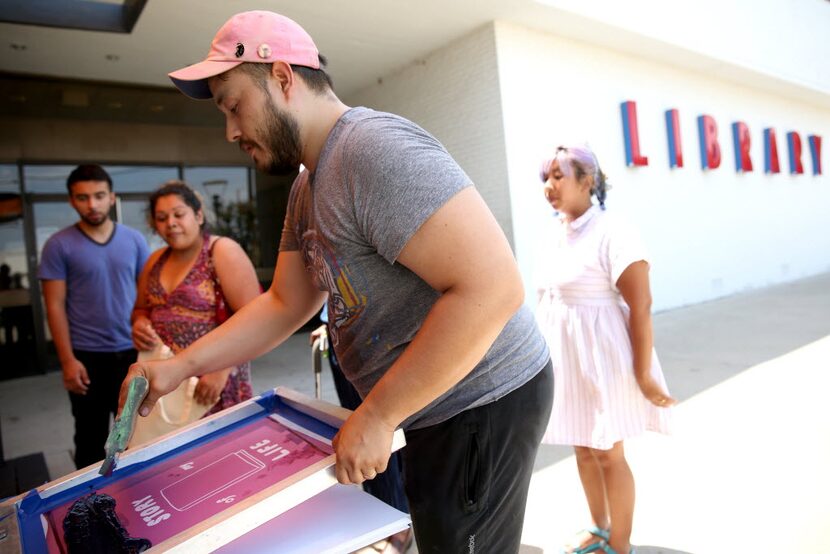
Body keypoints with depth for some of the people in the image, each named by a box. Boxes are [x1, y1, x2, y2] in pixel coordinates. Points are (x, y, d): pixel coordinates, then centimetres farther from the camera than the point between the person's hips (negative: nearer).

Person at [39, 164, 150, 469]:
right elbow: (55, 306, -5)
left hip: (132, 351, 2)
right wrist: (67, 360, -10)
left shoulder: (134, 239, 2)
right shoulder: (58, 245, -4)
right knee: (91, 438, 12)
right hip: (87, 355, -2)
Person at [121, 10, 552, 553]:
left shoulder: (374, 147, -22)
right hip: (430, 406, 9)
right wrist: (178, 367, 6)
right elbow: (284, 304, 14)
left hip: (481, 406, -9)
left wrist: (375, 417, -23)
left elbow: (491, 287, -30)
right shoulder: (307, 187, 10)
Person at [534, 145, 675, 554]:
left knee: (608, 453, 7)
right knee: (583, 448, 19)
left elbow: (641, 306, -18)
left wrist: (643, 375, -18)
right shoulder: (554, 237, 7)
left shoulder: (610, 232, -16)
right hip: (566, 358, 7)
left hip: (600, 357, -7)